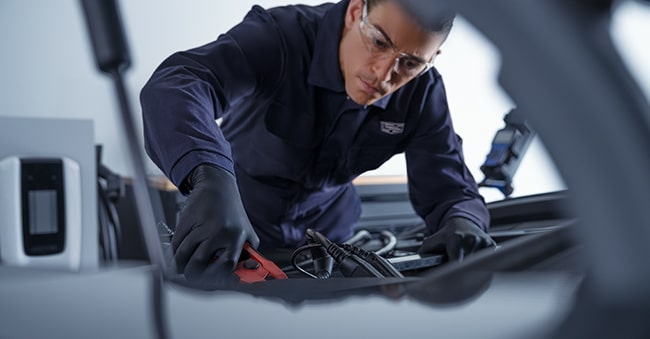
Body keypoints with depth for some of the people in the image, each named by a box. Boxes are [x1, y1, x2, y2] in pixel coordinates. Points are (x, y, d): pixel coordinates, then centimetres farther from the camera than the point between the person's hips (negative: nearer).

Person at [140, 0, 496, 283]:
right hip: (235, 229, -2)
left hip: (325, 239, 3)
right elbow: (175, 84, -46)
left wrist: (463, 224, -40)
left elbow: (449, 186, -15)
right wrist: (211, 181, -66)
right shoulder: (281, 34, -30)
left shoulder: (423, 93, -16)